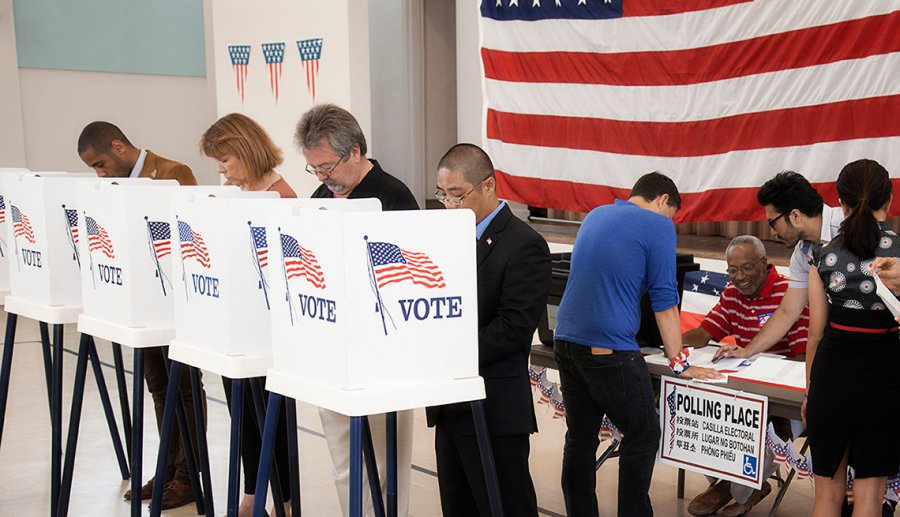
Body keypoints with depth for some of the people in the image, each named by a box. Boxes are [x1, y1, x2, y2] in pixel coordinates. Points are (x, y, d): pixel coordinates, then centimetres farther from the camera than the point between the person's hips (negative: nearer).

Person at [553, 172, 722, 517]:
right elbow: (664, 301, -5)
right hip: (610, 350, -7)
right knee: (643, 436, 7)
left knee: (580, 439, 13)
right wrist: (679, 364, 2)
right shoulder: (658, 225, -4)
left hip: (566, 342, 7)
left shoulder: (596, 215, 16)